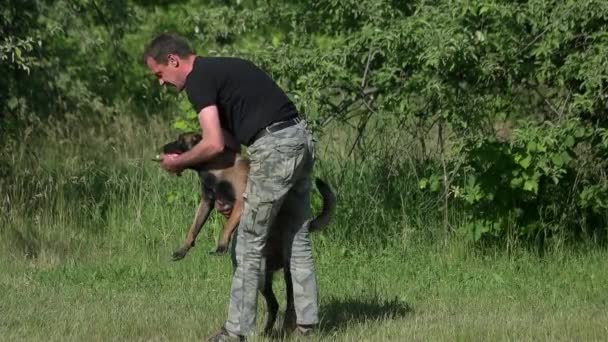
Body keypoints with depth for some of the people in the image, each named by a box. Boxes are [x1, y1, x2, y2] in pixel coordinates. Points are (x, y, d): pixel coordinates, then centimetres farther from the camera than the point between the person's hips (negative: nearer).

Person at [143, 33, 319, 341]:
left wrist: (178, 163, 2)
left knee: (250, 243, -1)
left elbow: (214, 144, -14)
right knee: (297, 237, 15)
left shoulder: (198, 80, -7)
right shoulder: (219, 69, 23)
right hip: (300, 139, 9)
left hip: (274, 148, -9)